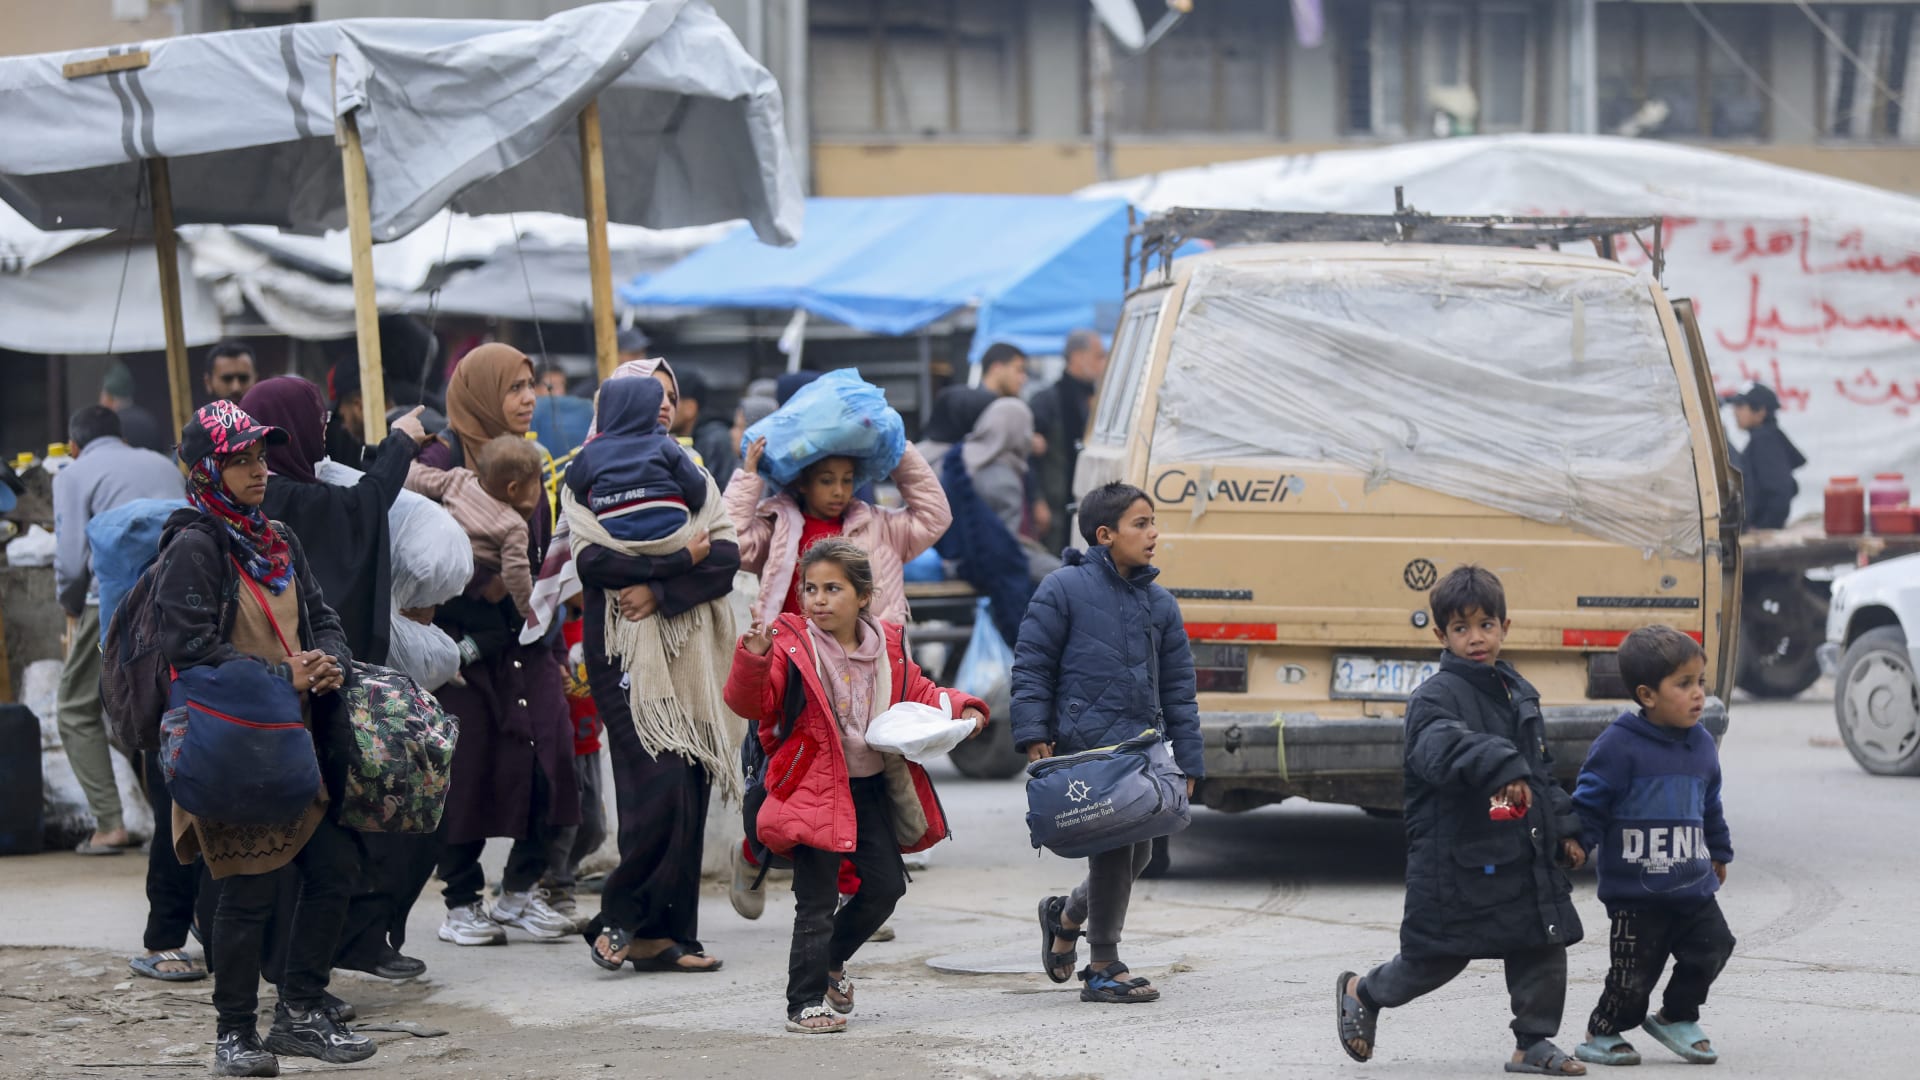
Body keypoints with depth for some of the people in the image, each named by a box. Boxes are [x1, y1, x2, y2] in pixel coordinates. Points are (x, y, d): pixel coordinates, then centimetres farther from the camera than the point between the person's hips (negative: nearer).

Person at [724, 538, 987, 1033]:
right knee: (817, 899, -6)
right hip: (815, 788, -5)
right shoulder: (790, 644, -9)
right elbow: (750, 703, -18)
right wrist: (754, 659, -35)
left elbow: (920, 694, 18)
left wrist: (963, 710, 1)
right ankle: (805, 1004, 3)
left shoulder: (888, 645, 5)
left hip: (873, 786, 5)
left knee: (886, 885, 11)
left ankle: (830, 959, 35)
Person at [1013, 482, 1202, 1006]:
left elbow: (1178, 688, 15)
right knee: (1113, 846, -9)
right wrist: (1034, 737, -10)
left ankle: (1066, 915, 37)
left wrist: (1187, 763, 10)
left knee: (1137, 853, 11)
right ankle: (1104, 969, 2)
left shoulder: (1160, 604, 14)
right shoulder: (1064, 588, -2)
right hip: (1086, 742, -6)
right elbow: (1031, 667, -2)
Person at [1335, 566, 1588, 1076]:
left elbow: (1542, 773, 21)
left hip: (1526, 857, 7)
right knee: (1436, 959, 3)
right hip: (1457, 859, -7)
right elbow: (1443, 747, -35)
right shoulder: (1436, 697, -13)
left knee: (1543, 948, 4)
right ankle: (1362, 993, 28)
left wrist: (1565, 829, 17)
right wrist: (1501, 767, -49)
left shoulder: (1519, 693, 12)